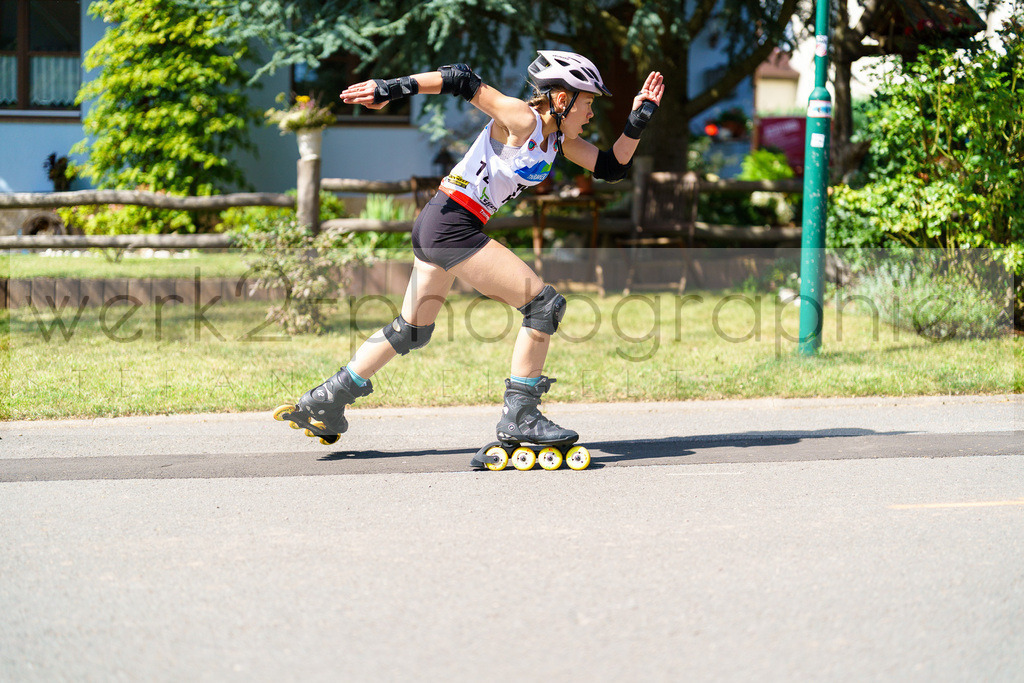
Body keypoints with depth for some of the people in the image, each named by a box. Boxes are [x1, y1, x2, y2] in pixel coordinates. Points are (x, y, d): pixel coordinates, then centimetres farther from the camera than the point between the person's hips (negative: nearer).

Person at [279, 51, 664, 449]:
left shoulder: (560, 138, 12)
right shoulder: (522, 120, -14)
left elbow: (612, 167, 11)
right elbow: (461, 79, -17)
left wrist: (638, 120, -1)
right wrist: (392, 89, -22)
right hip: (453, 225, -10)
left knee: (411, 330, 19)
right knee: (545, 304, -8)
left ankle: (325, 402, 26)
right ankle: (518, 416, -5)